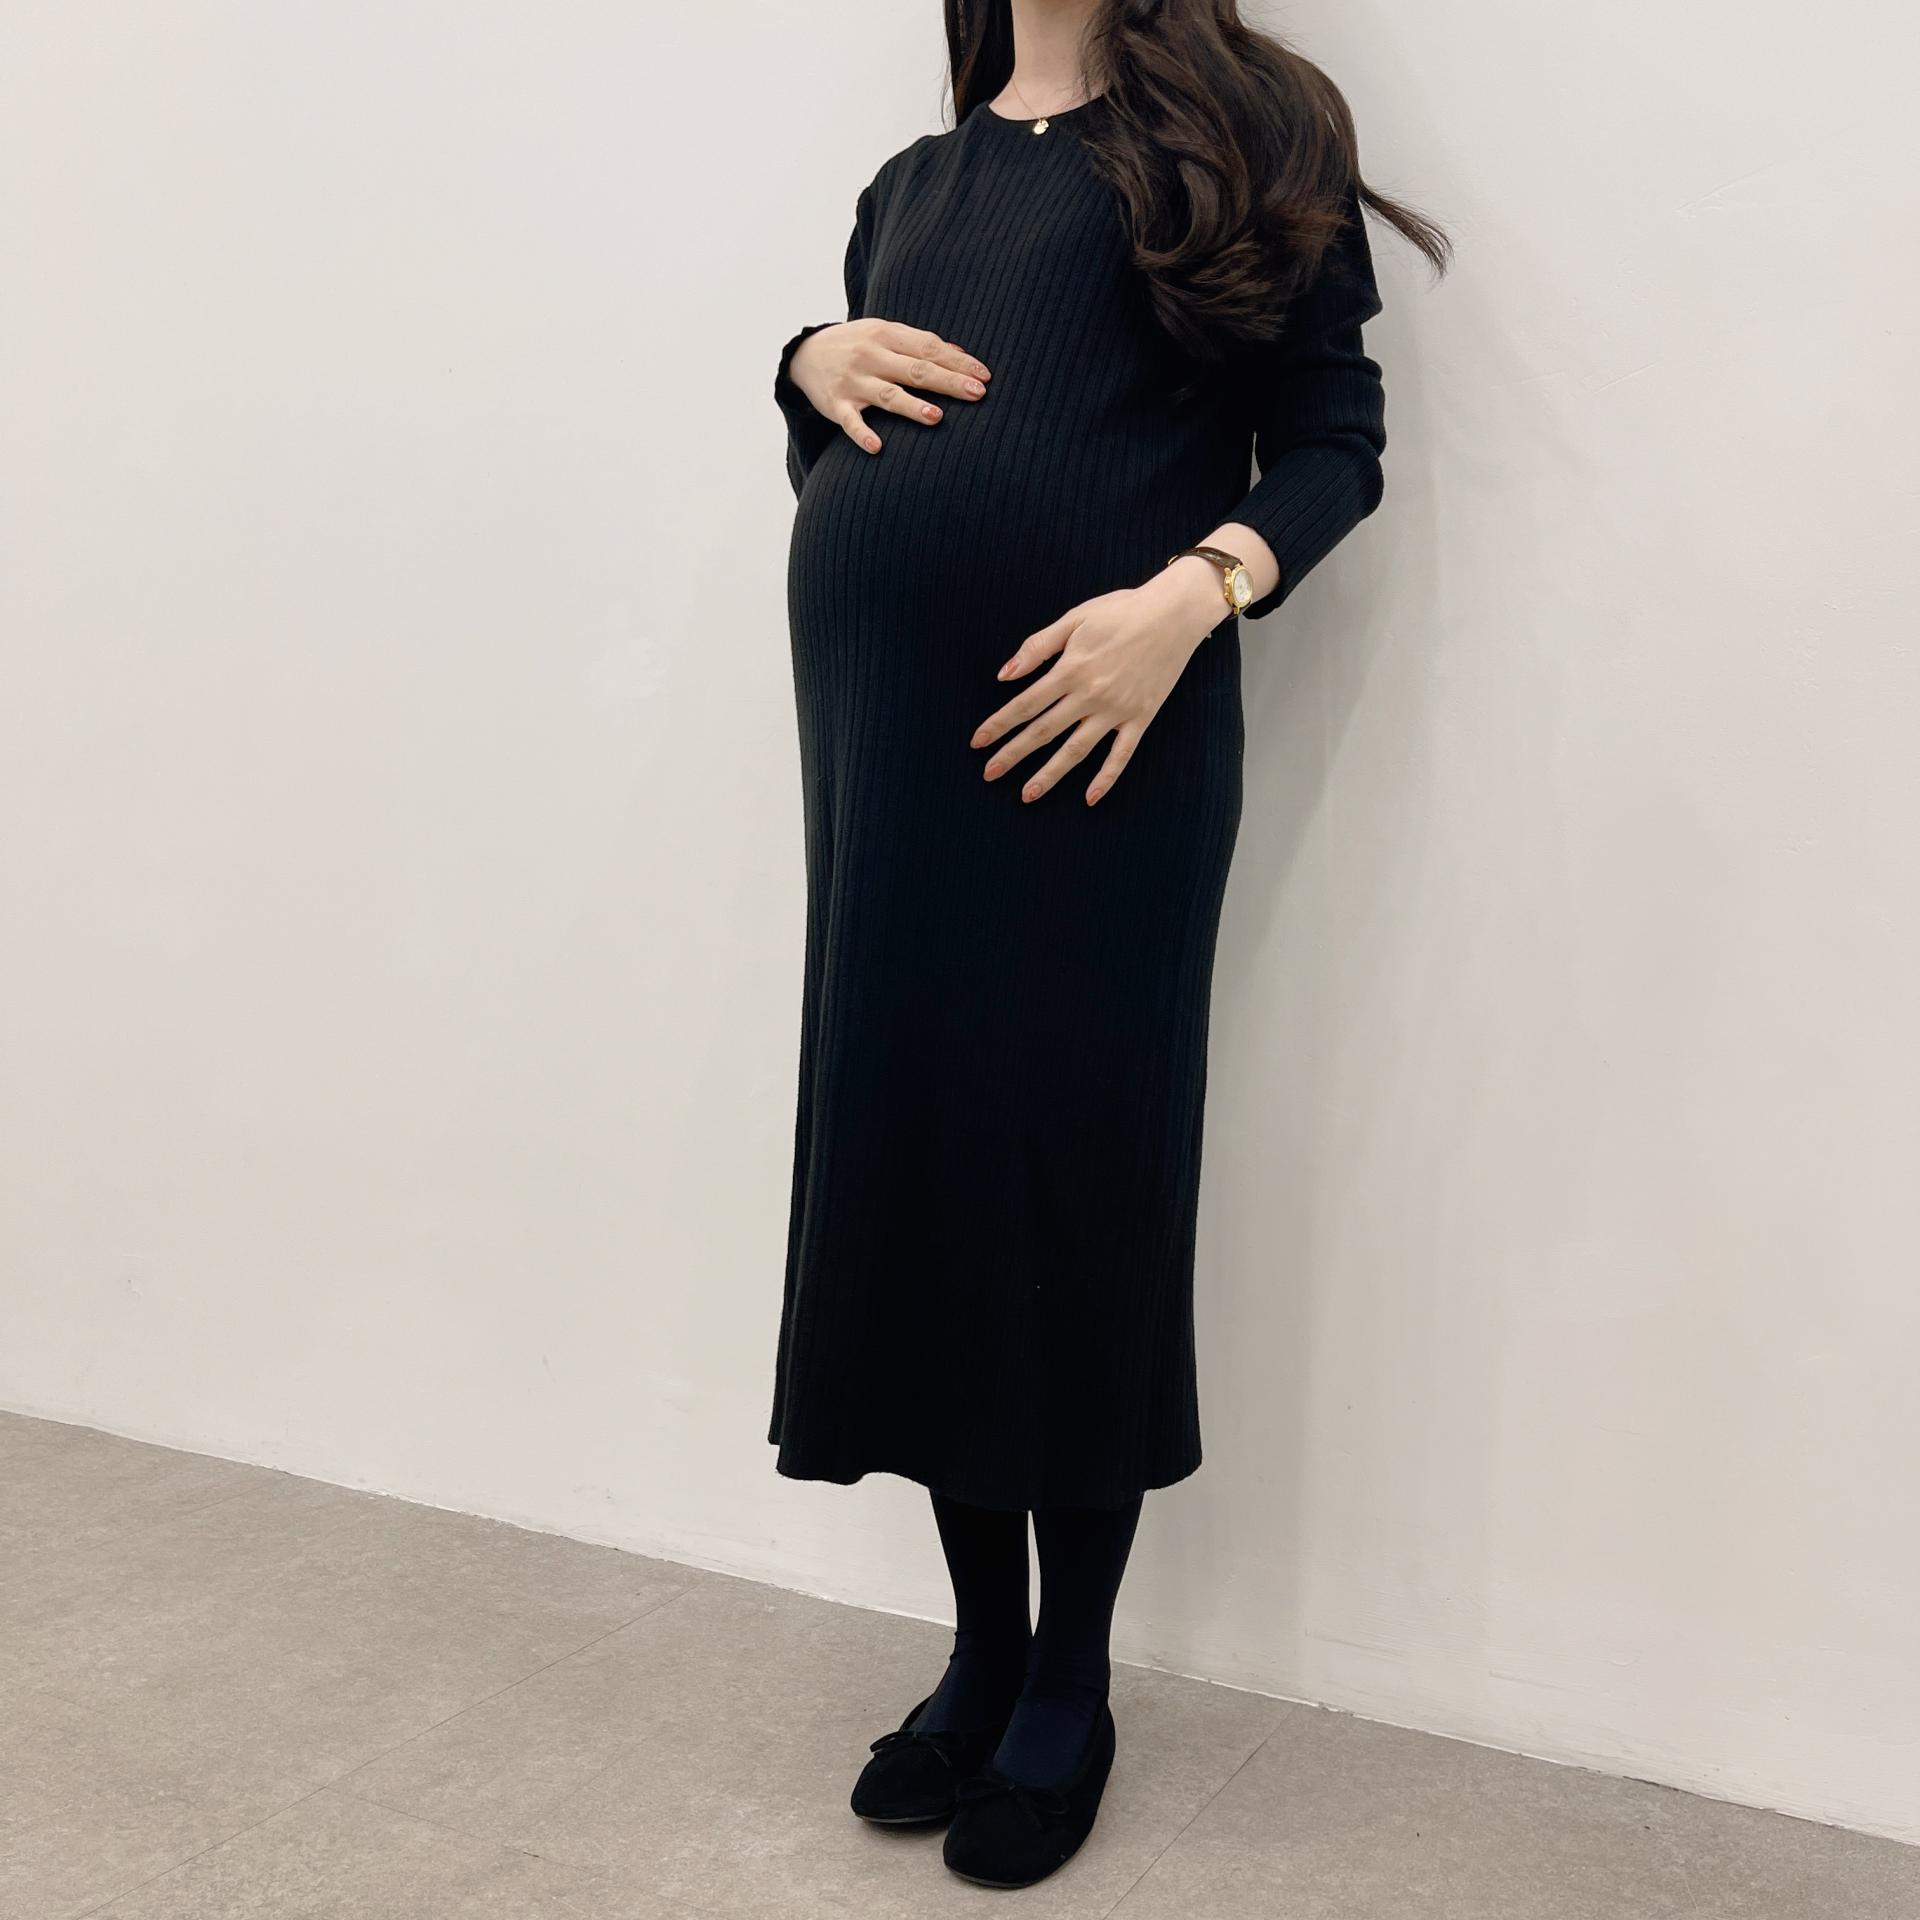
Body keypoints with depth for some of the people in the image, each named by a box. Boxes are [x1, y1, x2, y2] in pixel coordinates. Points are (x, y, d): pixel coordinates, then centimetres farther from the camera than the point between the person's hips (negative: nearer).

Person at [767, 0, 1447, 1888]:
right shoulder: (908, 188, 22)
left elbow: (1334, 440, 1)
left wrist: (1194, 593, -17)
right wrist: (813, 365, 3)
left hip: (1096, 739, -5)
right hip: (885, 736, 5)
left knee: (1082, 1177, 0)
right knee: (907, 1166, 5)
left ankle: (1069, 1688, 16)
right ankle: (979, 1647, 22)